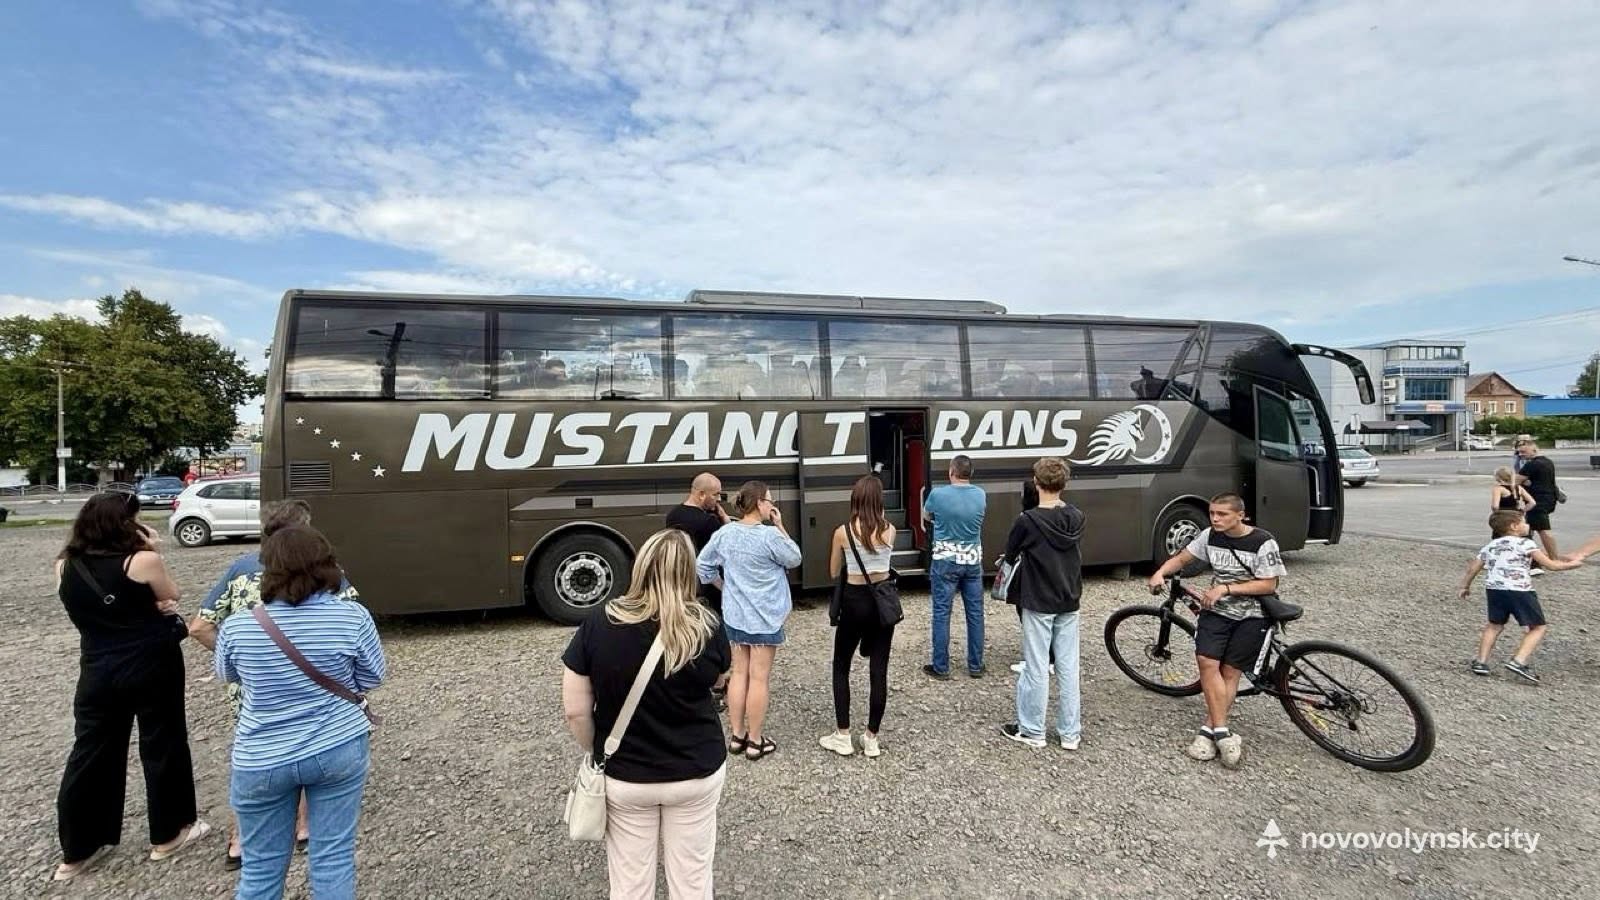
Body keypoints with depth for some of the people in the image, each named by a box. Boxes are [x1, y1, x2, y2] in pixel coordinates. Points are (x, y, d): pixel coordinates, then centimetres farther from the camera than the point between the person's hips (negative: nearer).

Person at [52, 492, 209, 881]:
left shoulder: (66, 565, 1)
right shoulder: (141, 561, -15)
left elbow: (101, 604, 10)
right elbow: (170, 597, 0)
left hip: (97, 670, 5)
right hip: (152, 666, -4)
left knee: (91, 753, 15)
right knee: (162, 745, 10)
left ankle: (77, 851, 25)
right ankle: (168, 834, 23)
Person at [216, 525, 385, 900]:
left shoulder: (236, 627, -12)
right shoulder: (353, 617, -16)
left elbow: (228, 675, 10)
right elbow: (372, 677, -3)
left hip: (261, 761, 1)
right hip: (338, 749, -1)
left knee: (261, 867, 18)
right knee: (334, 858, 11)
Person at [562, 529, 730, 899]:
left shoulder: (599, 624, -16)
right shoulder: (707, 627, -15)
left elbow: (575, 710, -10)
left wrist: (597, 753, 6)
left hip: (624, 777, 0)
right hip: (698, 772, 0)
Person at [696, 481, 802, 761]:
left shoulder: (724, 533, -1)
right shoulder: (770, 535, -19)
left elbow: (702, 565, 7)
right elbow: (794, 559, -3)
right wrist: (780, 526, -4)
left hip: (734, 615, 6)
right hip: (764, 617, -6)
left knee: (739, 673, 15)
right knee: (759, 678, 4)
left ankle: (737, 736, 25)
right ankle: (755, 741, 14)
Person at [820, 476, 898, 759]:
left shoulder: (842, 532, -10)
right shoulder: (889, 530, -4)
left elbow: (834, 573, 2)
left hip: (854, 602, -2)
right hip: (883, 601, 2)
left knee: (841, 668, 14)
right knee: (879, 670, 8)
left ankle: (843, 737, 17)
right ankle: (871, 739, 16)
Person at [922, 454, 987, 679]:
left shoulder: (938, 494, -13)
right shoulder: (980, 495, -2)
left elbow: (926, 516, 7)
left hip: (946, 561, -3)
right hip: (973, 560, 4)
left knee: (942, 613, 4)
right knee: (975, 613, 11)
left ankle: (940, 667, 9)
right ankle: (976, 666, 20)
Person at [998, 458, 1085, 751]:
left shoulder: (1027, 521, -18)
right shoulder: (1076, 518, -1)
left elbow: (1010, 556, -4)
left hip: (1038, 604, -5)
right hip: (1069, 604, 5)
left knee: (1036, 668, 5)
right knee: (1068, 667, 11)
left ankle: (1032, 731, 17)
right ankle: (1070, 732, 21)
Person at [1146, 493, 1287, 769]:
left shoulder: (1263, 543, -13)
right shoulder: (1210, 536, -1)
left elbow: (1269, 584, -13)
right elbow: (1181, 559, 8)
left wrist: (1225, 588, -20)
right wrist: (1160, 573, -11)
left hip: (1251, 616, -3)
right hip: (1216, 610, 3)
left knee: (1230, 670, -4)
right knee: (1206, 661, -14)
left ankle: (1209, 730, 4)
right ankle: (1222, 732, -8)